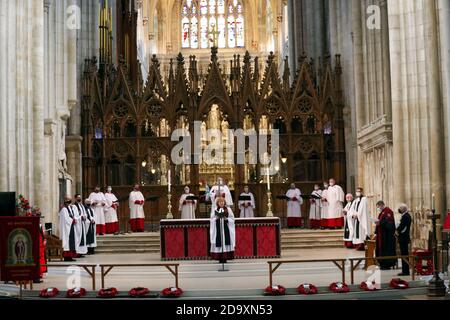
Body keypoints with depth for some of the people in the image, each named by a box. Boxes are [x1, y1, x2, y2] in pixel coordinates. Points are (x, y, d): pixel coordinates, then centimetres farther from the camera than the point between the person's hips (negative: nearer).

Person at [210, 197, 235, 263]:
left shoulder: (228, 209, 6)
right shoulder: (215, 210, 7)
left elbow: (232, 219, 5)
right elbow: (212, 219, 7)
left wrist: (226, 219, -12)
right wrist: (216, 218, -11)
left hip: (226, 229, -1)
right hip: (218, 229, 1)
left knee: (226, 242, -6)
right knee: (219, 242, -3)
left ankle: (225, 257, -2)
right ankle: (220, 258, 2)